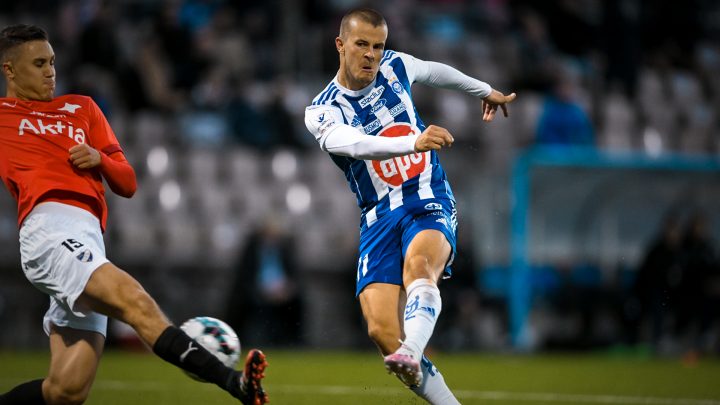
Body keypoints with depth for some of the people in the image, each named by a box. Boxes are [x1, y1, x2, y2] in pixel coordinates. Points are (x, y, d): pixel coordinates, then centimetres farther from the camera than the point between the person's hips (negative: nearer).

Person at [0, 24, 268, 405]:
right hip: (52, 230, -6)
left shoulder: (82, 109, 27)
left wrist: (99, 159, 2)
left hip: (88, 241, 6)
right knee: (135, 301, -29)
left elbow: (126, 184, 22)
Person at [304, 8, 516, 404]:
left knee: (418, 264, -36)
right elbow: (357, 145, -27)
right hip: (380, 218, 0)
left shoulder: (395, 66, 6)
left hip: (430, 204, 0)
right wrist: (413, 142, -44)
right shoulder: (322, 112, -5)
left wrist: (485, 90, 46)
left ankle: (411, 356, -61)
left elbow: (436, 71, 30)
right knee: (383, 332, -19)